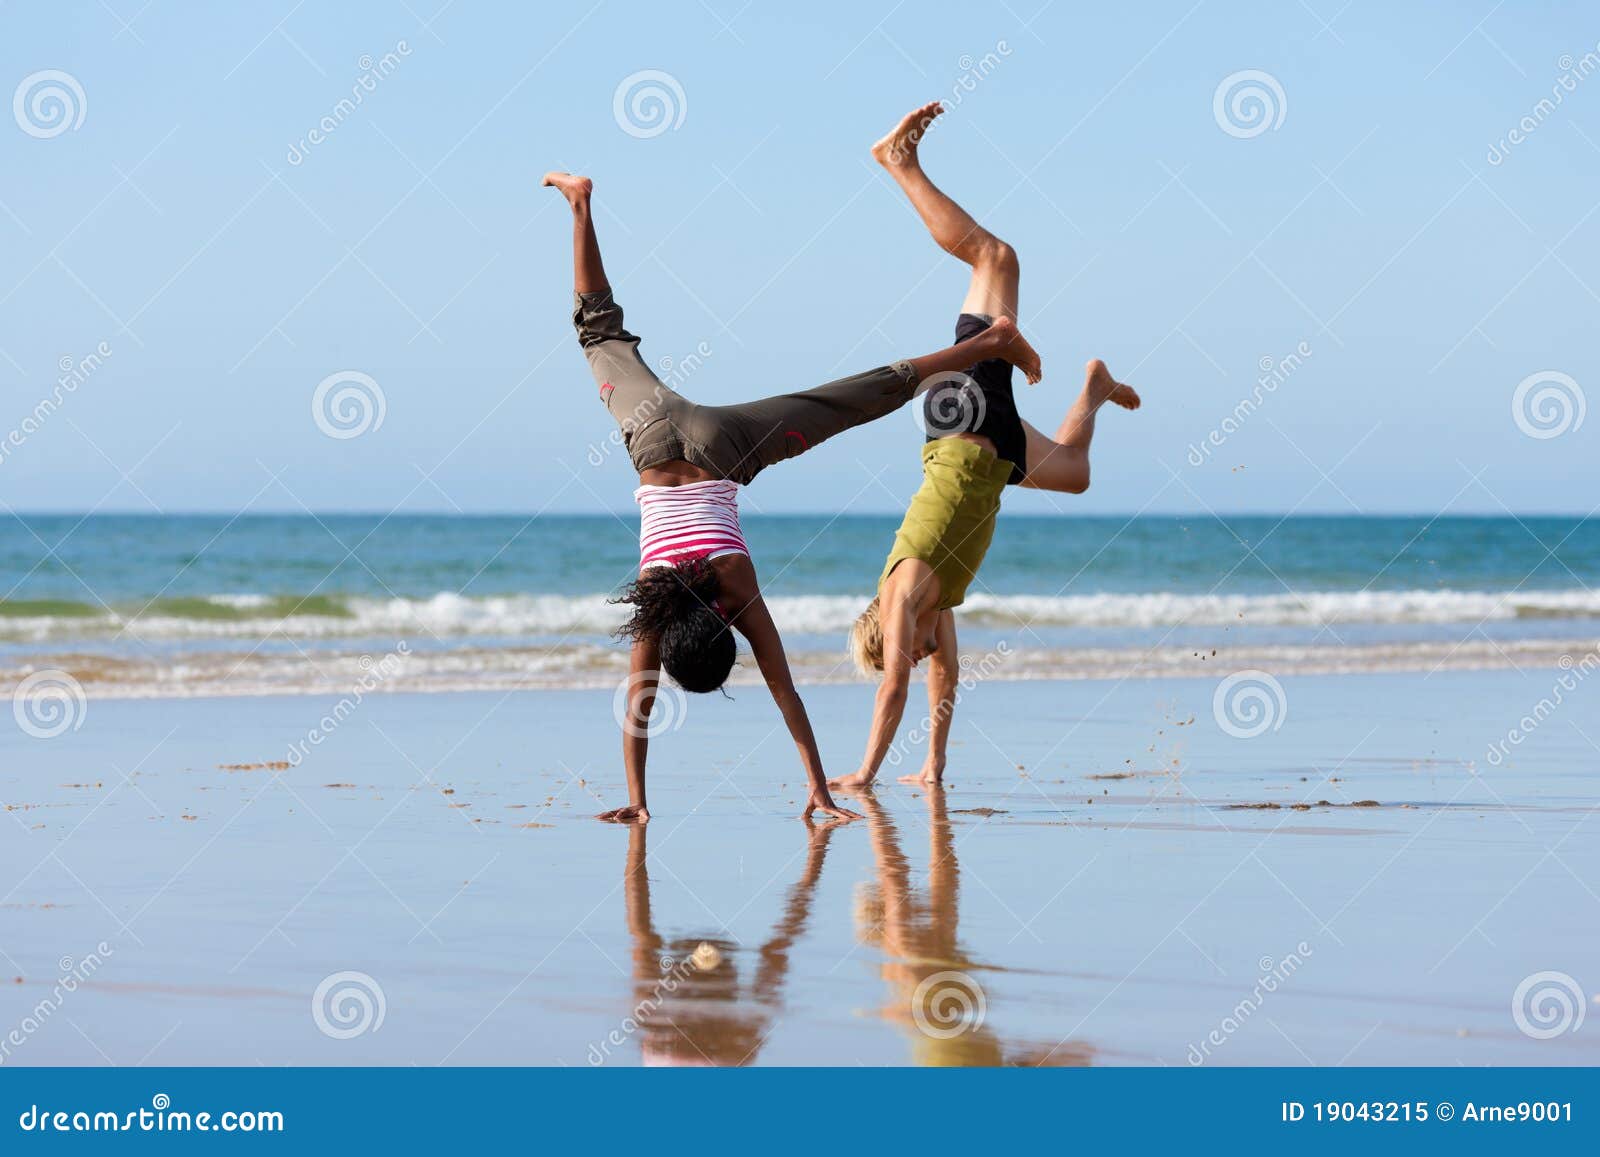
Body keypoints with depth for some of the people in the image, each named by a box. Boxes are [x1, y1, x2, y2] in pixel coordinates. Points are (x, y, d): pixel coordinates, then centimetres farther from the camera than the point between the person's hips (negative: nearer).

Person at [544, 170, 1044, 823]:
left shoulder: (740, 596, -25)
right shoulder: (653, 602, -25)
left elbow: (786, 694, -23)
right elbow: (639, 702, -21)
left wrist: (819, 791, -22)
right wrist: (636, 801, -23)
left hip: (720, 448, -1)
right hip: (657, 439, 1)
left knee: (870, 395, 6)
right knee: (603, 335, 22)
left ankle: (990, 344, 13)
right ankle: (581, 207, 28)